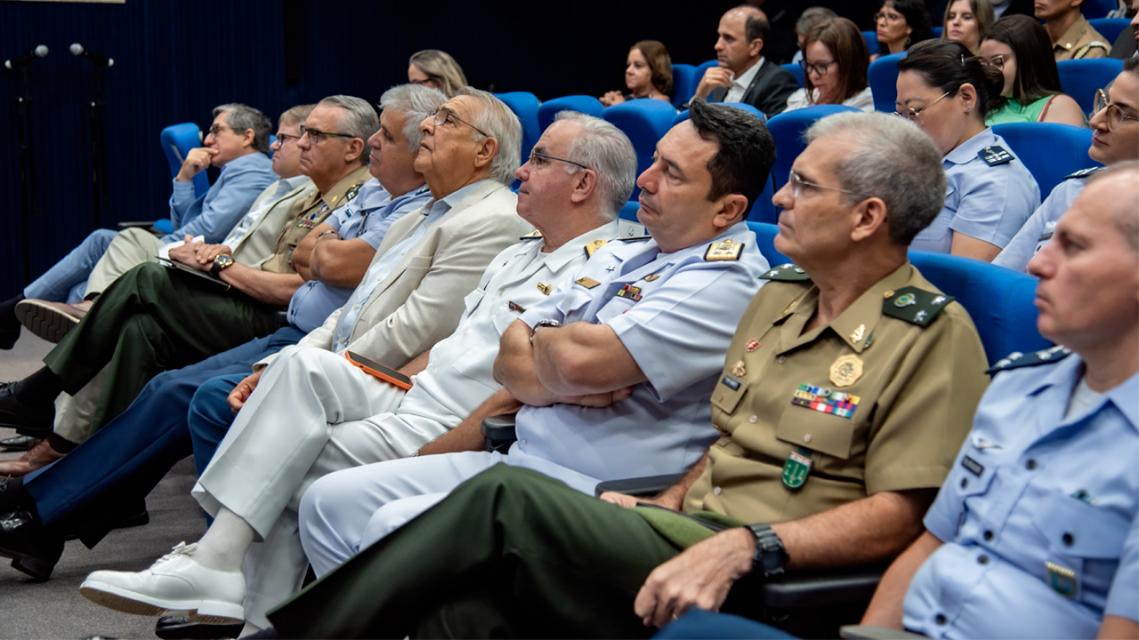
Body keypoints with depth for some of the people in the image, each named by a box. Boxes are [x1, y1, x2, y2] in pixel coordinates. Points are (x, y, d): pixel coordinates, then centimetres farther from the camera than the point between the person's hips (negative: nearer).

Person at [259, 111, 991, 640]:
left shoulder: (933, 335, -8)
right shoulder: (779, 294, 18)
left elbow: (898, 515, -16)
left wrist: (741, 548, -25)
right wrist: (665, 508, 7)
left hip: (767, 574, -8)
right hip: (695, 530, 8)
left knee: (506, 498, -22)